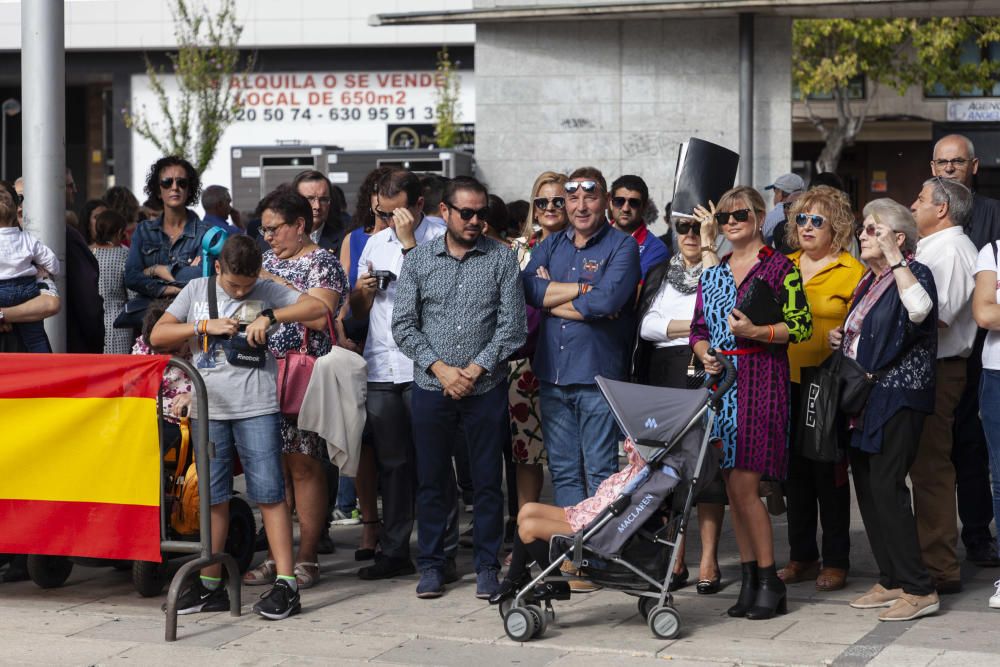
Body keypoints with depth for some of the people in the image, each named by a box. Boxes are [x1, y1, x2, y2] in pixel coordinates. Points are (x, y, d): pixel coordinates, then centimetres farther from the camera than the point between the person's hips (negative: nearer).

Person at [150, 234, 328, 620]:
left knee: (269, 493, -5)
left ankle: (286, 584, -5)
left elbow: (317, 308, -4)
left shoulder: (267, 291, 3)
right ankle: (210, 585, 16)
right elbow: (157, 336, 6)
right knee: (213, 497, 8)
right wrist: (205, 326, -6)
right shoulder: (197, 291, 9)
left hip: (257, 408, -3)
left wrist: (270, 316, -14)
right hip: (209, 410, 3)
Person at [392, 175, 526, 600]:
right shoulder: (419, 260, 5)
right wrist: (439, 368, -10)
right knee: (431, 480, 6)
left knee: (487, 481, 3)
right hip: (430, 387, 1)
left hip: (486, 387, -1)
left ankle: (487, 566, 13)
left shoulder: (502, 259, 2)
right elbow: (403, 325, 2)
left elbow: (512, 325, -3)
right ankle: (431, 565, 16)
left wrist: (474, 369, -11)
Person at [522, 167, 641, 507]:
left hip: (597, 375, -5)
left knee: (601, 473, -2)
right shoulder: (551, 245, 14)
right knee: (562, 471, 10)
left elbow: (607, 300, -18)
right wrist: (582, 289, -11)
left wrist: (551, 299, -5)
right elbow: (527, 287, -3)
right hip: (552, 374, 5)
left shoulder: (622, 246, -2)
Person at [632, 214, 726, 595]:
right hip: (665, 377, 4)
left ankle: (708, 562, -3)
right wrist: (688, 326, -6)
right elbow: (646, 324, 5)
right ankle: (675, 560, 9)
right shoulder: (660, 274, 16)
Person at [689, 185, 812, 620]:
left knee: (744, 485, -11)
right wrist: (705, 355, -3)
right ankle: (749, 580, 13)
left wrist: (755, 331, -17)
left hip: (761, 381, -6)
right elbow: (699, 328, 17)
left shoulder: (779, 267, -2)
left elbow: (802, 327, -5)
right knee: (732, 488, 6)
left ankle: (769, 582, -1)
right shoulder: (714, 270, 15)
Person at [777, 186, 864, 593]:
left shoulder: (852, 272, -4)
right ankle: (801, 556, 20)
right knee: (795, 470, 10)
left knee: (829, 471, 0)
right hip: (787, 383, 5)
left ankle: (836, 561, 9)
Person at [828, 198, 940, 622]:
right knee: (865, 485, 8)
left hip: (898, 394, -9)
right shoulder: (869, 281, 17)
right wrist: (839, 338, 11)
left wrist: (894, 258, -25)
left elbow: (919, 308, -32)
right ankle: (891, 581, 15)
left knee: (885, 485, -14)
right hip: (863, 395, 9)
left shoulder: (914, 273, -8)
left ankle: (919, 589, -11)